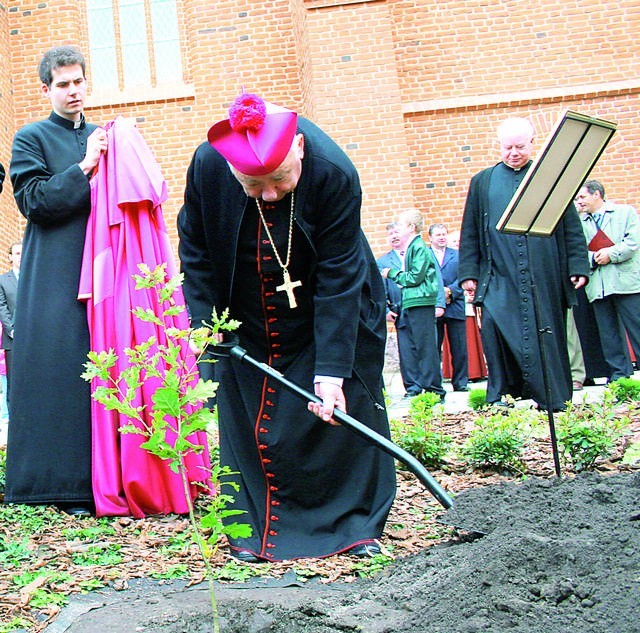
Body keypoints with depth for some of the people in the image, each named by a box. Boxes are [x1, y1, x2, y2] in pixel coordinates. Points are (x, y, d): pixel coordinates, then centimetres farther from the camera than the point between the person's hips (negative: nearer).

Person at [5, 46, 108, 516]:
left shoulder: (103, 138, 19)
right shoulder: (31, 139, 5)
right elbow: (34, 200, -7)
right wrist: (84, 168, -13)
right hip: (55, 277, -4)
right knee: (62, 370, -7)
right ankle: (66, 485, -1)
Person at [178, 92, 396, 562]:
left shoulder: (335, 172, -30)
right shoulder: (207, 165, -23)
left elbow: (338, 276, -28)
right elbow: (195, 247, -6)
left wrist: (331, 369, -29)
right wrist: (202, 320, -11)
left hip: (325, 313, -2)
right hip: (246, 325, 2)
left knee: (342, 409, 2)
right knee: (246, 418, 5)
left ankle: (356, 524, 15)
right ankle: (256, 529, 18)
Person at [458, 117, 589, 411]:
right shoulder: (482, 182, 13)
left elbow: (572, 228, 9)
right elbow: (470, 232, 11)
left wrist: (578, 266, 0)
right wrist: (468, 273, 4)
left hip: (545, 278, 0)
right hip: (500, 280, 1)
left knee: (548, 339, 1)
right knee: (494, 326, -15)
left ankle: (554, 403, 9)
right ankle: (500, 395, -5)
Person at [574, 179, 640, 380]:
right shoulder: (579, 222, 17)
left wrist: (611, 255, -13)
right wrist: (593, 258, -12)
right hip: (597, 286, 3)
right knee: (608, 333, 3)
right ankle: (620, 374, 7)